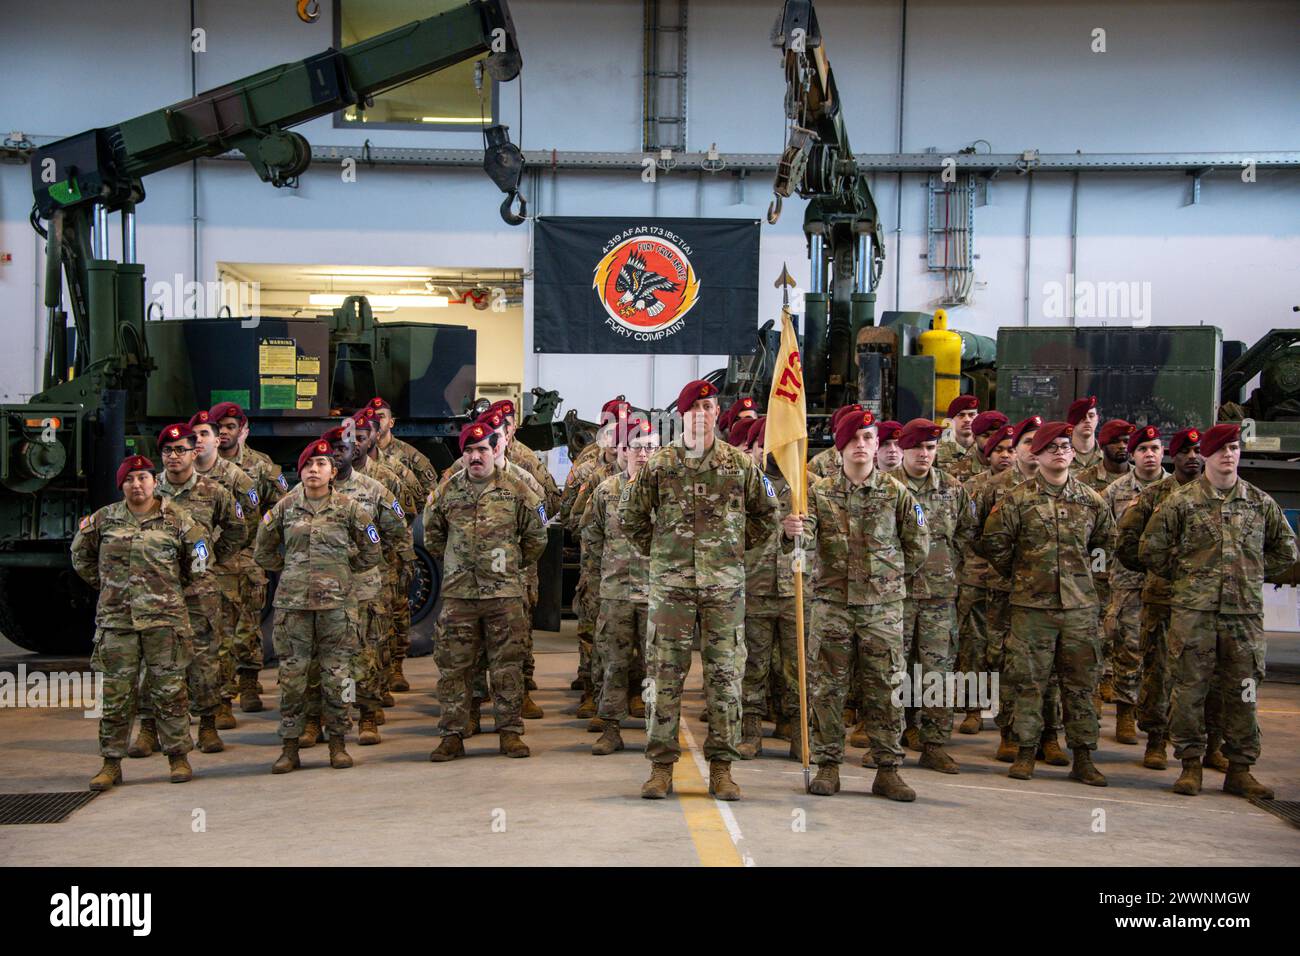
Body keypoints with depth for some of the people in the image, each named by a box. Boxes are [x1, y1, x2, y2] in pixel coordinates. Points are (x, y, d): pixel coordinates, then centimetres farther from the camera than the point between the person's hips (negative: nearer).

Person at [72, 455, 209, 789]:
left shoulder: (176, 518, 2)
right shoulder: (104, 519, 7)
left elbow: (198, 557, 13)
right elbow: (80, 555, 21)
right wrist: (106, 584, 17)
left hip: (164, 617, -1)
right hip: (116, 619, 1)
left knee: (169, 689, 2)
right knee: (116, 692, 3)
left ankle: (178, 757, 12)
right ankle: (111, 763, 10)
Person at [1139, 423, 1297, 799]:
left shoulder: (1260, 502, 9)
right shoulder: (1182, 501, 2)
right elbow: (1150, 549, 5)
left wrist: (1253, 575, 13)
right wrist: (1184, 575, 6)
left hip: (1245, 611, 2)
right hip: (1192, 610, -2)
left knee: (1243, 691, 5)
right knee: (1189, 687, 0)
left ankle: (1240, 769, 15)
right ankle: (1190, 764, 11)